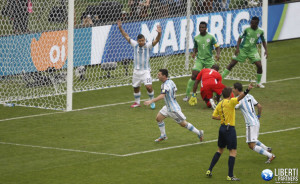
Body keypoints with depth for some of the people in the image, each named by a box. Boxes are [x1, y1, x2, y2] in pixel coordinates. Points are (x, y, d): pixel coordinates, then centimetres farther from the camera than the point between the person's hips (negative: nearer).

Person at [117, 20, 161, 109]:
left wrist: (159, 33, -41)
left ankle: (152, 101, 4)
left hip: (145, 71, -4)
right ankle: (137, 102, 33)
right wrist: (120, 28, 0)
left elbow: (156, 40, -23)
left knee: (149, 86, -16)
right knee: (135, 87, 13)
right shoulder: (135, 44, 0)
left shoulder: (148, 45, -9)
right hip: (136, 71, 4)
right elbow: (126, 36, 6)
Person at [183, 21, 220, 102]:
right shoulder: (196, 38, 3)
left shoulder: (211, 37, -5)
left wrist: (218, 54, -21)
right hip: (199, 60, 1)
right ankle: (187, 95, -3)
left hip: (209, 60, -1)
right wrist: (194, 52, -4)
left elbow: (217, 47, -2)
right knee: (193, 76, -11)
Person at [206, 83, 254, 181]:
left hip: (222, 128, 7)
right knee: (233, 152, -3)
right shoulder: (230, 102, -13)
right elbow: (239, 97, -32)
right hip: (229, 129, -7)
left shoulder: (219, 104, 7)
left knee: (220, 150, 22)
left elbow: (214, 116, 11)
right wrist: (247, 90, -44)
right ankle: (230, 176, -6)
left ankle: (209, 170, 23)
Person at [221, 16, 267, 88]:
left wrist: (266, 50, 0)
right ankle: (220, 78, 2)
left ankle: (258, 83, 10)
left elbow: (263, 41, 11)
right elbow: (240, 38, -5)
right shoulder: (247, 30, -10)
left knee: (259, 66, -11)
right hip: (243, 49, -2)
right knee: (232, 64, -5)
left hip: (252, 50, 2)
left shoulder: (260, 32, -4)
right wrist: (237, 48, -15)